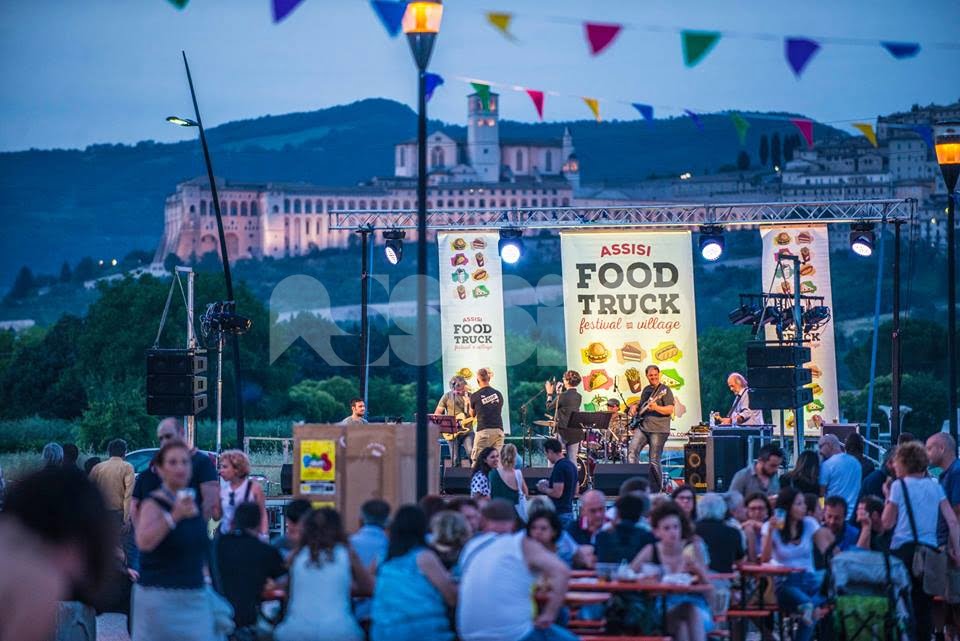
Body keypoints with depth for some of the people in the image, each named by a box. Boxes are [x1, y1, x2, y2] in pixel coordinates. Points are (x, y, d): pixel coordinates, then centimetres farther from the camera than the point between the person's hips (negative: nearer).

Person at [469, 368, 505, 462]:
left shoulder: (474, 396, -1)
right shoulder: (498, 394, 7)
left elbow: (472, 414, 15)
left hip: (483, 430, -3)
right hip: (498, 429, 3)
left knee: (477, 460, 0)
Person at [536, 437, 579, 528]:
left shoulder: (559, 468, -17)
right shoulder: (571, 465, 13)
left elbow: (557, 493, -23)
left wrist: (544, 489, -4)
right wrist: (550, 485, 19)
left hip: (559, 513, -10)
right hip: (569, 511, 10)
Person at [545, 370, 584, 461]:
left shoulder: (562, 396, -14)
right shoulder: (578, 396, 6)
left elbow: (549, 407, -3)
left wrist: (550, 393, 9)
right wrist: (558, 393, 19)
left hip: (563, 431, -6)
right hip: (576, 432, 6)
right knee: (572, 461, 7)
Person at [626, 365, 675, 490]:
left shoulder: (665, 390, -4)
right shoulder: (646, 390, 17)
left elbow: (670, 410, -13)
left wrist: (656, 408, -28)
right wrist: (634, 407, 15)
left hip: (658, 430, -7)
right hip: (643, 427, 7)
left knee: (654, 461, -7)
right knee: (632, 450, -11)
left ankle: (658, 490, 3)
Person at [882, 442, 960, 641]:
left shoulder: (899, 485, -4)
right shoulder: (934, 485, 9)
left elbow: (887, 523, -3)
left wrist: (888, 497, 10)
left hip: (903, 550, -4)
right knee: (923, 607, 10)